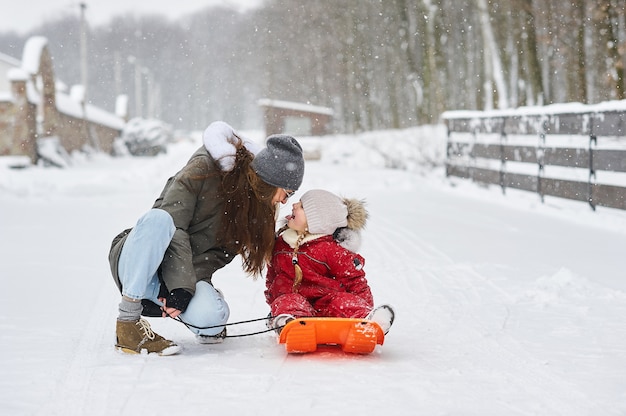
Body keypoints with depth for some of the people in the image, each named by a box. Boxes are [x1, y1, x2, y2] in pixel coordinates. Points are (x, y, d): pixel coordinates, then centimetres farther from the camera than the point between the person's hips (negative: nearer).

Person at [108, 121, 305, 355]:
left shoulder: (258, 203, 1)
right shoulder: (203, 169, -16)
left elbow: (220, 254, -6)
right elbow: (173, 227, -21)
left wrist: (186, 289, -22)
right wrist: (180, 284, -30)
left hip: (189, 273, 4)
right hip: (137, 264, -4)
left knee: (210, 316, -30)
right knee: (157, 219, -37)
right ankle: (127, 320, -30)